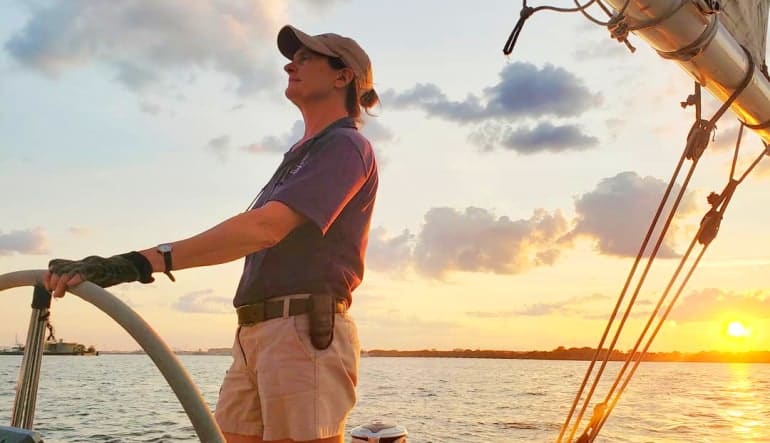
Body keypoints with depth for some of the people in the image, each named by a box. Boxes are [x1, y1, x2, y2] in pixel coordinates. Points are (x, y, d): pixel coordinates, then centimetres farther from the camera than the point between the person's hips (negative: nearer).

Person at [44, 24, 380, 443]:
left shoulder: (346, 146, -5)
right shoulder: (300, 155, 27)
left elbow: (264, 228, -20)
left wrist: (141, 262, -27)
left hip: (305, 332, -9)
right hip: (255, 334, 9)